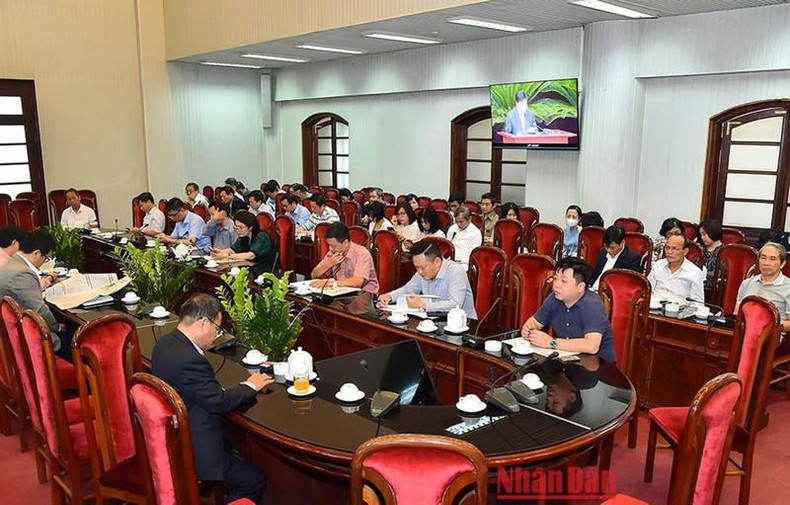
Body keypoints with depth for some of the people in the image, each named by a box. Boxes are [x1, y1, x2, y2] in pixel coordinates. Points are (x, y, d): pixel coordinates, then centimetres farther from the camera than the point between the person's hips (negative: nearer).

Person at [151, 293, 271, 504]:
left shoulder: (165, 343, 1)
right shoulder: (188, 360, -29)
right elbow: (219, 401, -21)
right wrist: (250, 386, -5)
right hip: (188, 453, -10)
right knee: (255, 481, 2)